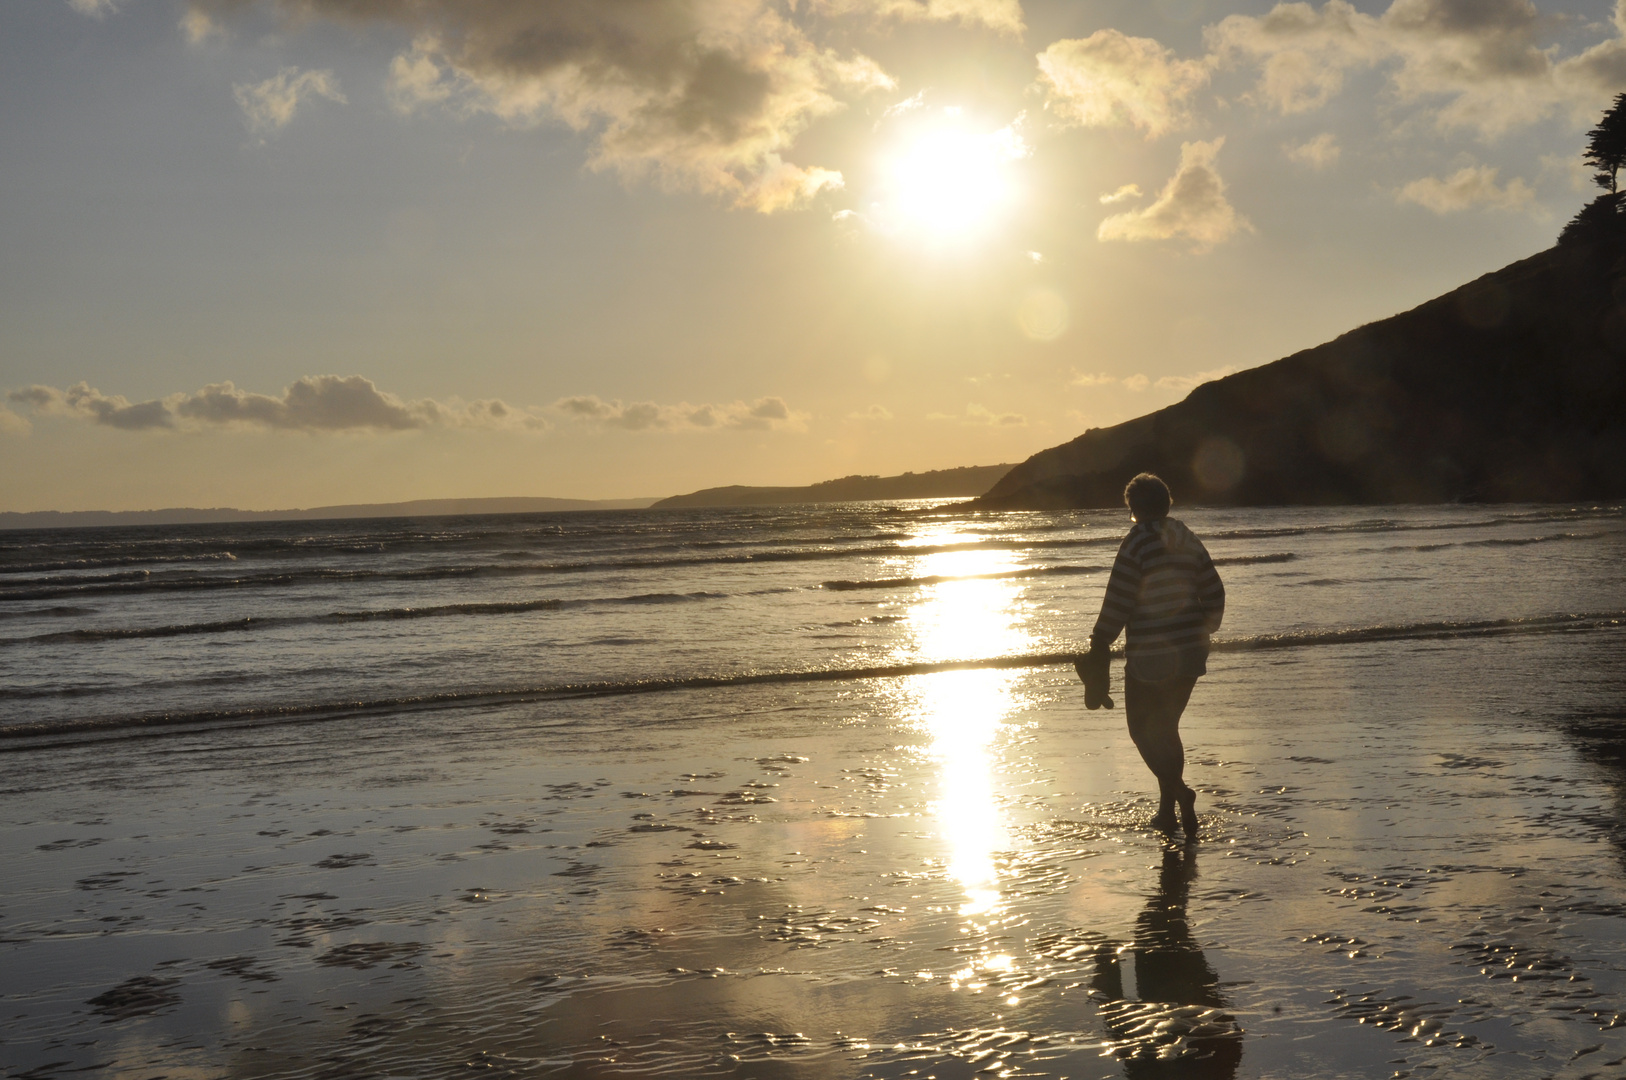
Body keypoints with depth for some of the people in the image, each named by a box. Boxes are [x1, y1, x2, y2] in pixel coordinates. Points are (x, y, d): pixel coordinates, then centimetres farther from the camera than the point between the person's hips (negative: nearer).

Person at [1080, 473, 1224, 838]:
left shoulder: (1136, 544, -13)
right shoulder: (1190, 543, 7)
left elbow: (1116, 604, -15)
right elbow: (1214, 597, 11)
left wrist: (1097, 653, -9)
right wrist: (1201, 633, 25)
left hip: (1150, 658, -7)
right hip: (1189, 656, 7)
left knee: (1143, 730, 4)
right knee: (1166, 728, 18)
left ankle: (1178, 791, -17)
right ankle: (1168, 809, 21)